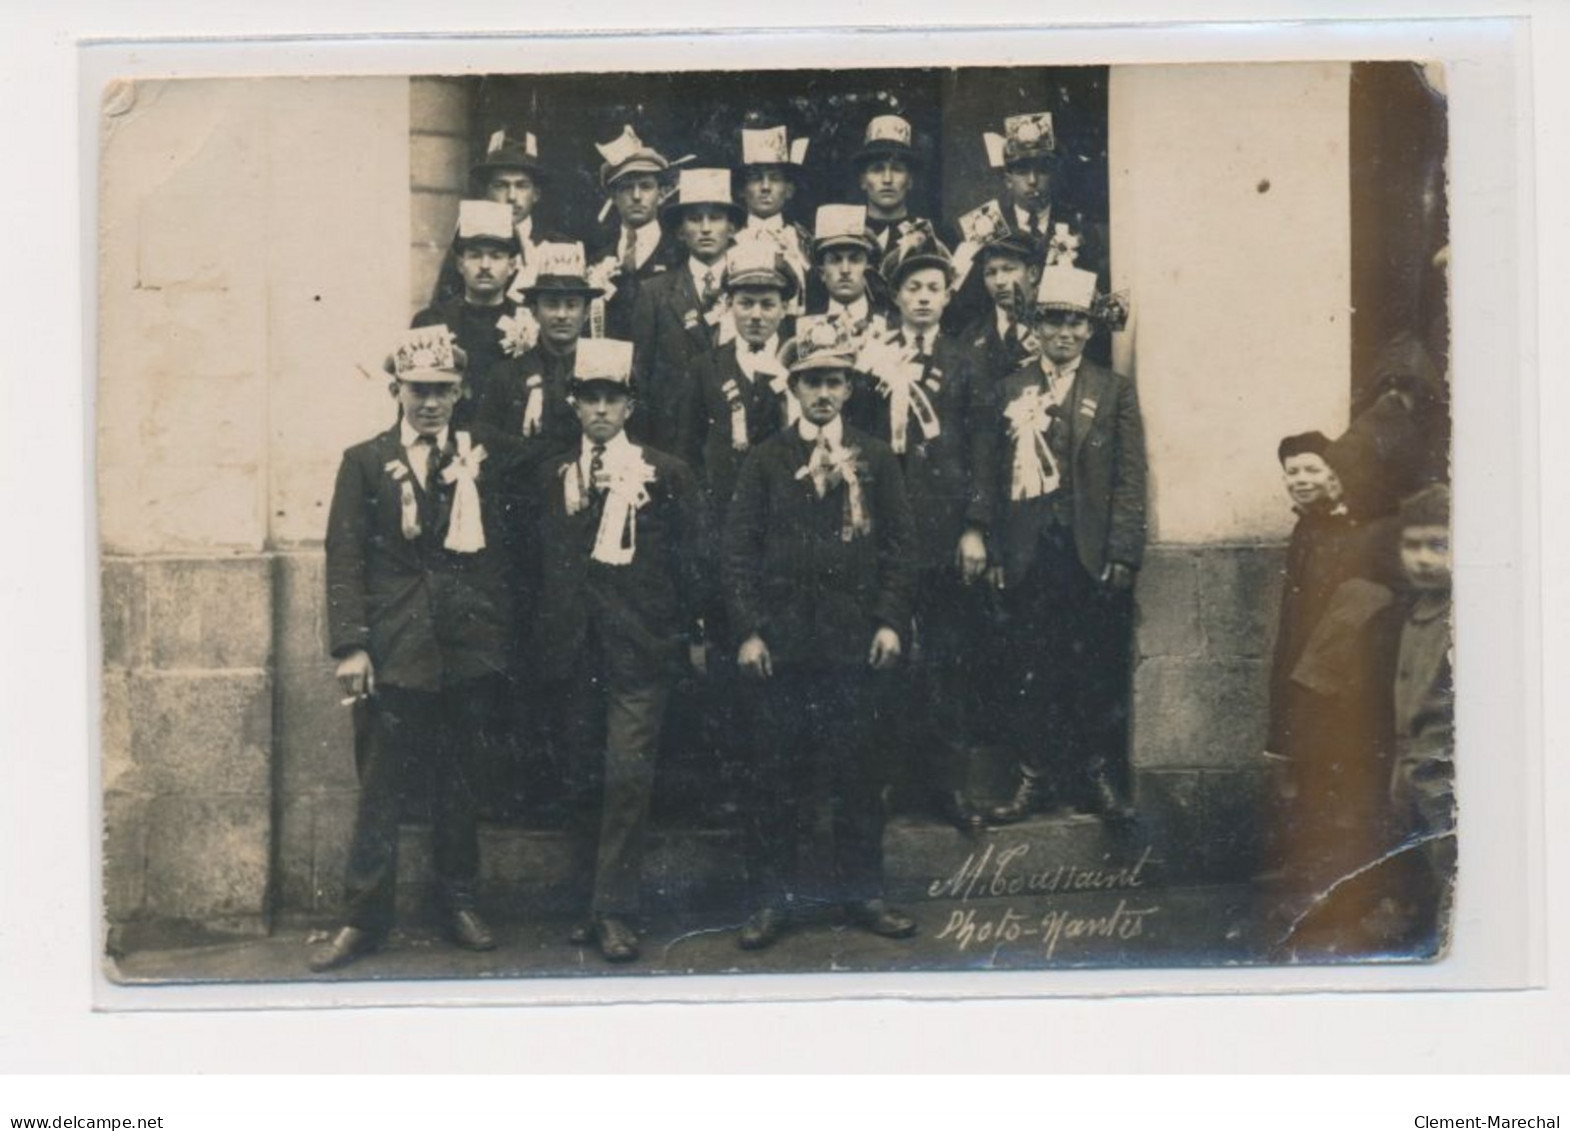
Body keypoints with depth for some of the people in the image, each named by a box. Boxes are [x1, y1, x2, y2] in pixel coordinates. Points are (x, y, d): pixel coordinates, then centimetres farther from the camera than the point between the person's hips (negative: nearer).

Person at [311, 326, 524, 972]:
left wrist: (502, 631, 3)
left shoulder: (489, 457, 8)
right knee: (380, 787, 0)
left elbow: (508, 546, 10)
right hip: (394, 648, -1)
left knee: (457, 780, 11)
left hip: (469, 647, 2)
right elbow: (345, 557, -1)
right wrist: (350, 645, -9)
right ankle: (363, 919, 5)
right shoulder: (365, 463, 4)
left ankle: (459, 903, 22)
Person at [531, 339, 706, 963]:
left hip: (639, 648, -3)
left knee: (627, 775, -10)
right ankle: (595, 899, 17)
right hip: (572, 649, 3)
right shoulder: (551, 475, 13)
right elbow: (543, 554, 7)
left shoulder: (666, 474, 4)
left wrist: (685, 632, 4)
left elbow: (691, 560, 5)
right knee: (582, 778, 7)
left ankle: (616, 912, -7)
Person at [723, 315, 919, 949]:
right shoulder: (766, 461, 7)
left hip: (851, 640, 0)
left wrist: (890, 620, -2)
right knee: (776, 772, 2)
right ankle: (771, 899, 9)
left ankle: (861, 891, 15)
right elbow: (740, 550, 3)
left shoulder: (874, 459, 8)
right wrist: (747, 630, -5)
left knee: (856, 769, 5)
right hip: (781, 638, 0)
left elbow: (900, 545, 7)